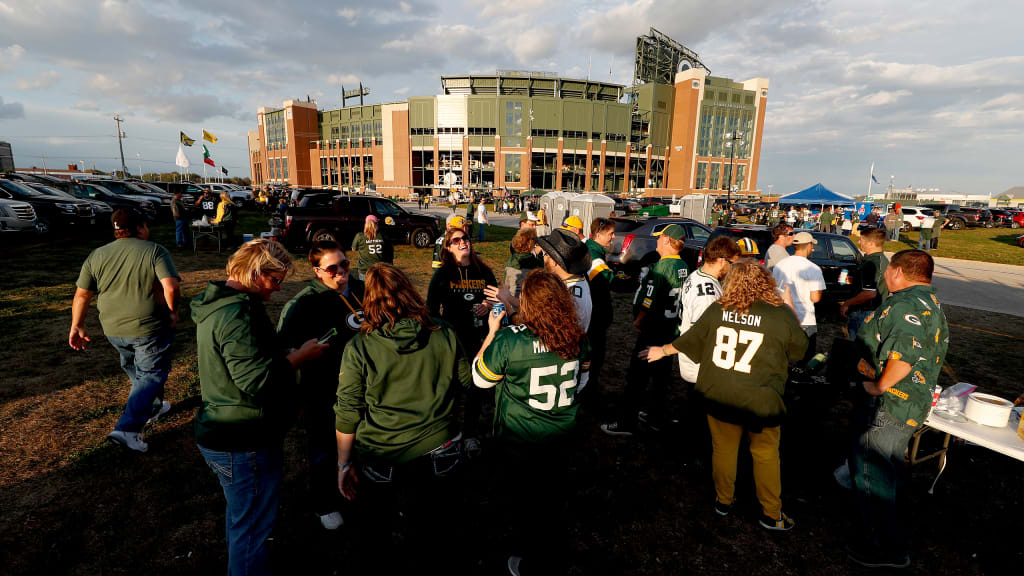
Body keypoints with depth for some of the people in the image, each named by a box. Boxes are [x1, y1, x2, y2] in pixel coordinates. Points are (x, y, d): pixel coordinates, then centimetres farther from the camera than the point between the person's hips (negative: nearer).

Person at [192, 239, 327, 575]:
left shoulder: (219, 302, 9)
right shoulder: (237, 312, -26)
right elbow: (257, 379, -31)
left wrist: (288, 353, 9)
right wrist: (301, 355, -19)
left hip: (222, 434, 11)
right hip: (245, 445, -11)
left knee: (241, 515, 30)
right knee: (253, 525, 6)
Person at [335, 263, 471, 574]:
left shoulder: (358, 348, -17)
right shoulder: (445, 334, -12)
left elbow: (347, 415, -10)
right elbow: (466, 380, 3)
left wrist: (344, 464, 3)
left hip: (381, 463, -1)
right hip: (439, 454, 2)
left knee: (376, 536, 28)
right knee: (435, 534, 27)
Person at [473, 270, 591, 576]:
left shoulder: (507, 340, -28)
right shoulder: (578, 338, -12)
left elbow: (480, 378, -10)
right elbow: (581, 382, 3)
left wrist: (492, 332, -4)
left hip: (518, 443, -4)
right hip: (562, 438, 5)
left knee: (521, 505, 22)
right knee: (553, 504, 27)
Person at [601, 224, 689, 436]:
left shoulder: (661, 266, -20)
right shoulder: (684, 267, 6)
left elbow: (649, 300, -20)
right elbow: (677, 296, 12)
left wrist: (638, 320, -5)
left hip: (653, 329, -9)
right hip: (670, 328, 9)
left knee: (636, 377, -2)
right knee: (660, 375, 18)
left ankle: (626, 423, 4)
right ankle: (656, 418, 30)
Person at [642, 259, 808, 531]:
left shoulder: (717, 309, -6)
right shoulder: (781, 314, -12)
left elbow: (689, 339, 5)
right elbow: (800, 348, 5)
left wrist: (663, 350, 22)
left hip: (719, 396, 2)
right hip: (760, 400, -2)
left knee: (723, 449, 19)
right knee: (765, 455, 16)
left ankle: (723, 501, 36)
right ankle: (771, 515, 30)